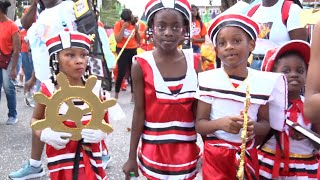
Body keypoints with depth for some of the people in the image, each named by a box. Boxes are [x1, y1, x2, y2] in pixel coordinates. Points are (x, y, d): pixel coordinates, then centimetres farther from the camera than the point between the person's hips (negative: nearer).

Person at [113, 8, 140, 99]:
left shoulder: (134, 24, 6)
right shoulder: (118, 24, -6)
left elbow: (138, 41, 7)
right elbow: (118, 40, -16)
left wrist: (137, 30, -8)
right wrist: (123, 27, -19)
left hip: (133, 50, 4)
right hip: (122, 50, -4)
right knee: (121, 73, -8)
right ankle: (116, 94, 5)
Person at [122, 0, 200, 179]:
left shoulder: (194, 63, -4)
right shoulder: (141, 65, -10)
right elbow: (139, 112, -5)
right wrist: (132, 156, -1)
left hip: (186, 150, 2)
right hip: (154, 149, -2)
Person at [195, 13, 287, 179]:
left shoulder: (264, 81, -5)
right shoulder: (208, 79, -10)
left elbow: (265, 123, 3)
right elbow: (199, 124, -8)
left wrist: (254, 127, -19)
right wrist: (220, 123, -28)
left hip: (248, 154, 2)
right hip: (214, 155, -2)